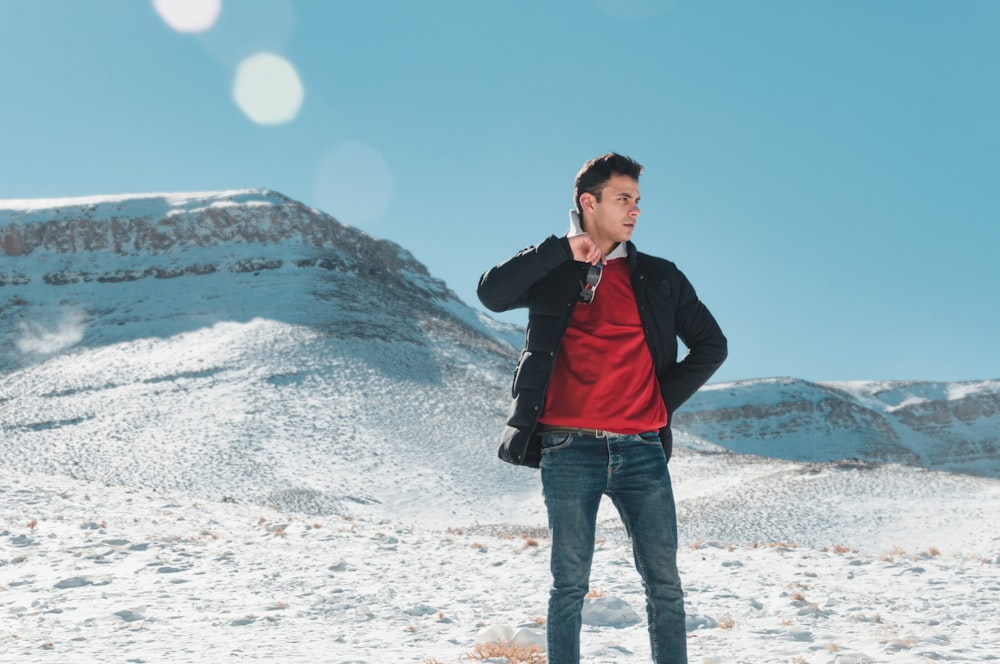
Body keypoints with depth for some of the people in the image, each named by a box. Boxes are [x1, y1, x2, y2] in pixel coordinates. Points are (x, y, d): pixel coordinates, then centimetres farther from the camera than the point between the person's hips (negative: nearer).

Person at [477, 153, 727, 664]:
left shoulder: (659, 278, 14)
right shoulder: (550, 272, 9)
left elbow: (711, 345, 17)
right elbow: (492, 294, -10)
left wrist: (664, 399, 6)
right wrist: (562, 251, -11)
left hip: (640, 449, 2)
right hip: (570, 450, -2)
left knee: (663, 583, 0)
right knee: (570, 585, 1)